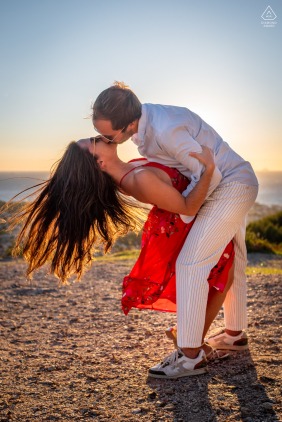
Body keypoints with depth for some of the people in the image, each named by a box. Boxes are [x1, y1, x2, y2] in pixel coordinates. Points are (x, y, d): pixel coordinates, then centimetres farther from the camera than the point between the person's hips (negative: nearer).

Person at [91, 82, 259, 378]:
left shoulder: (167, 131, -32)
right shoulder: (143, 123, -3)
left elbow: (209, 175, -25)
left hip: (231, 185, -10)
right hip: (235, 186, 10)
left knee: (190, 263, -13)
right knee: (230, 261, 19)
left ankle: (189, 354, -6)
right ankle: (235, 334, 37)